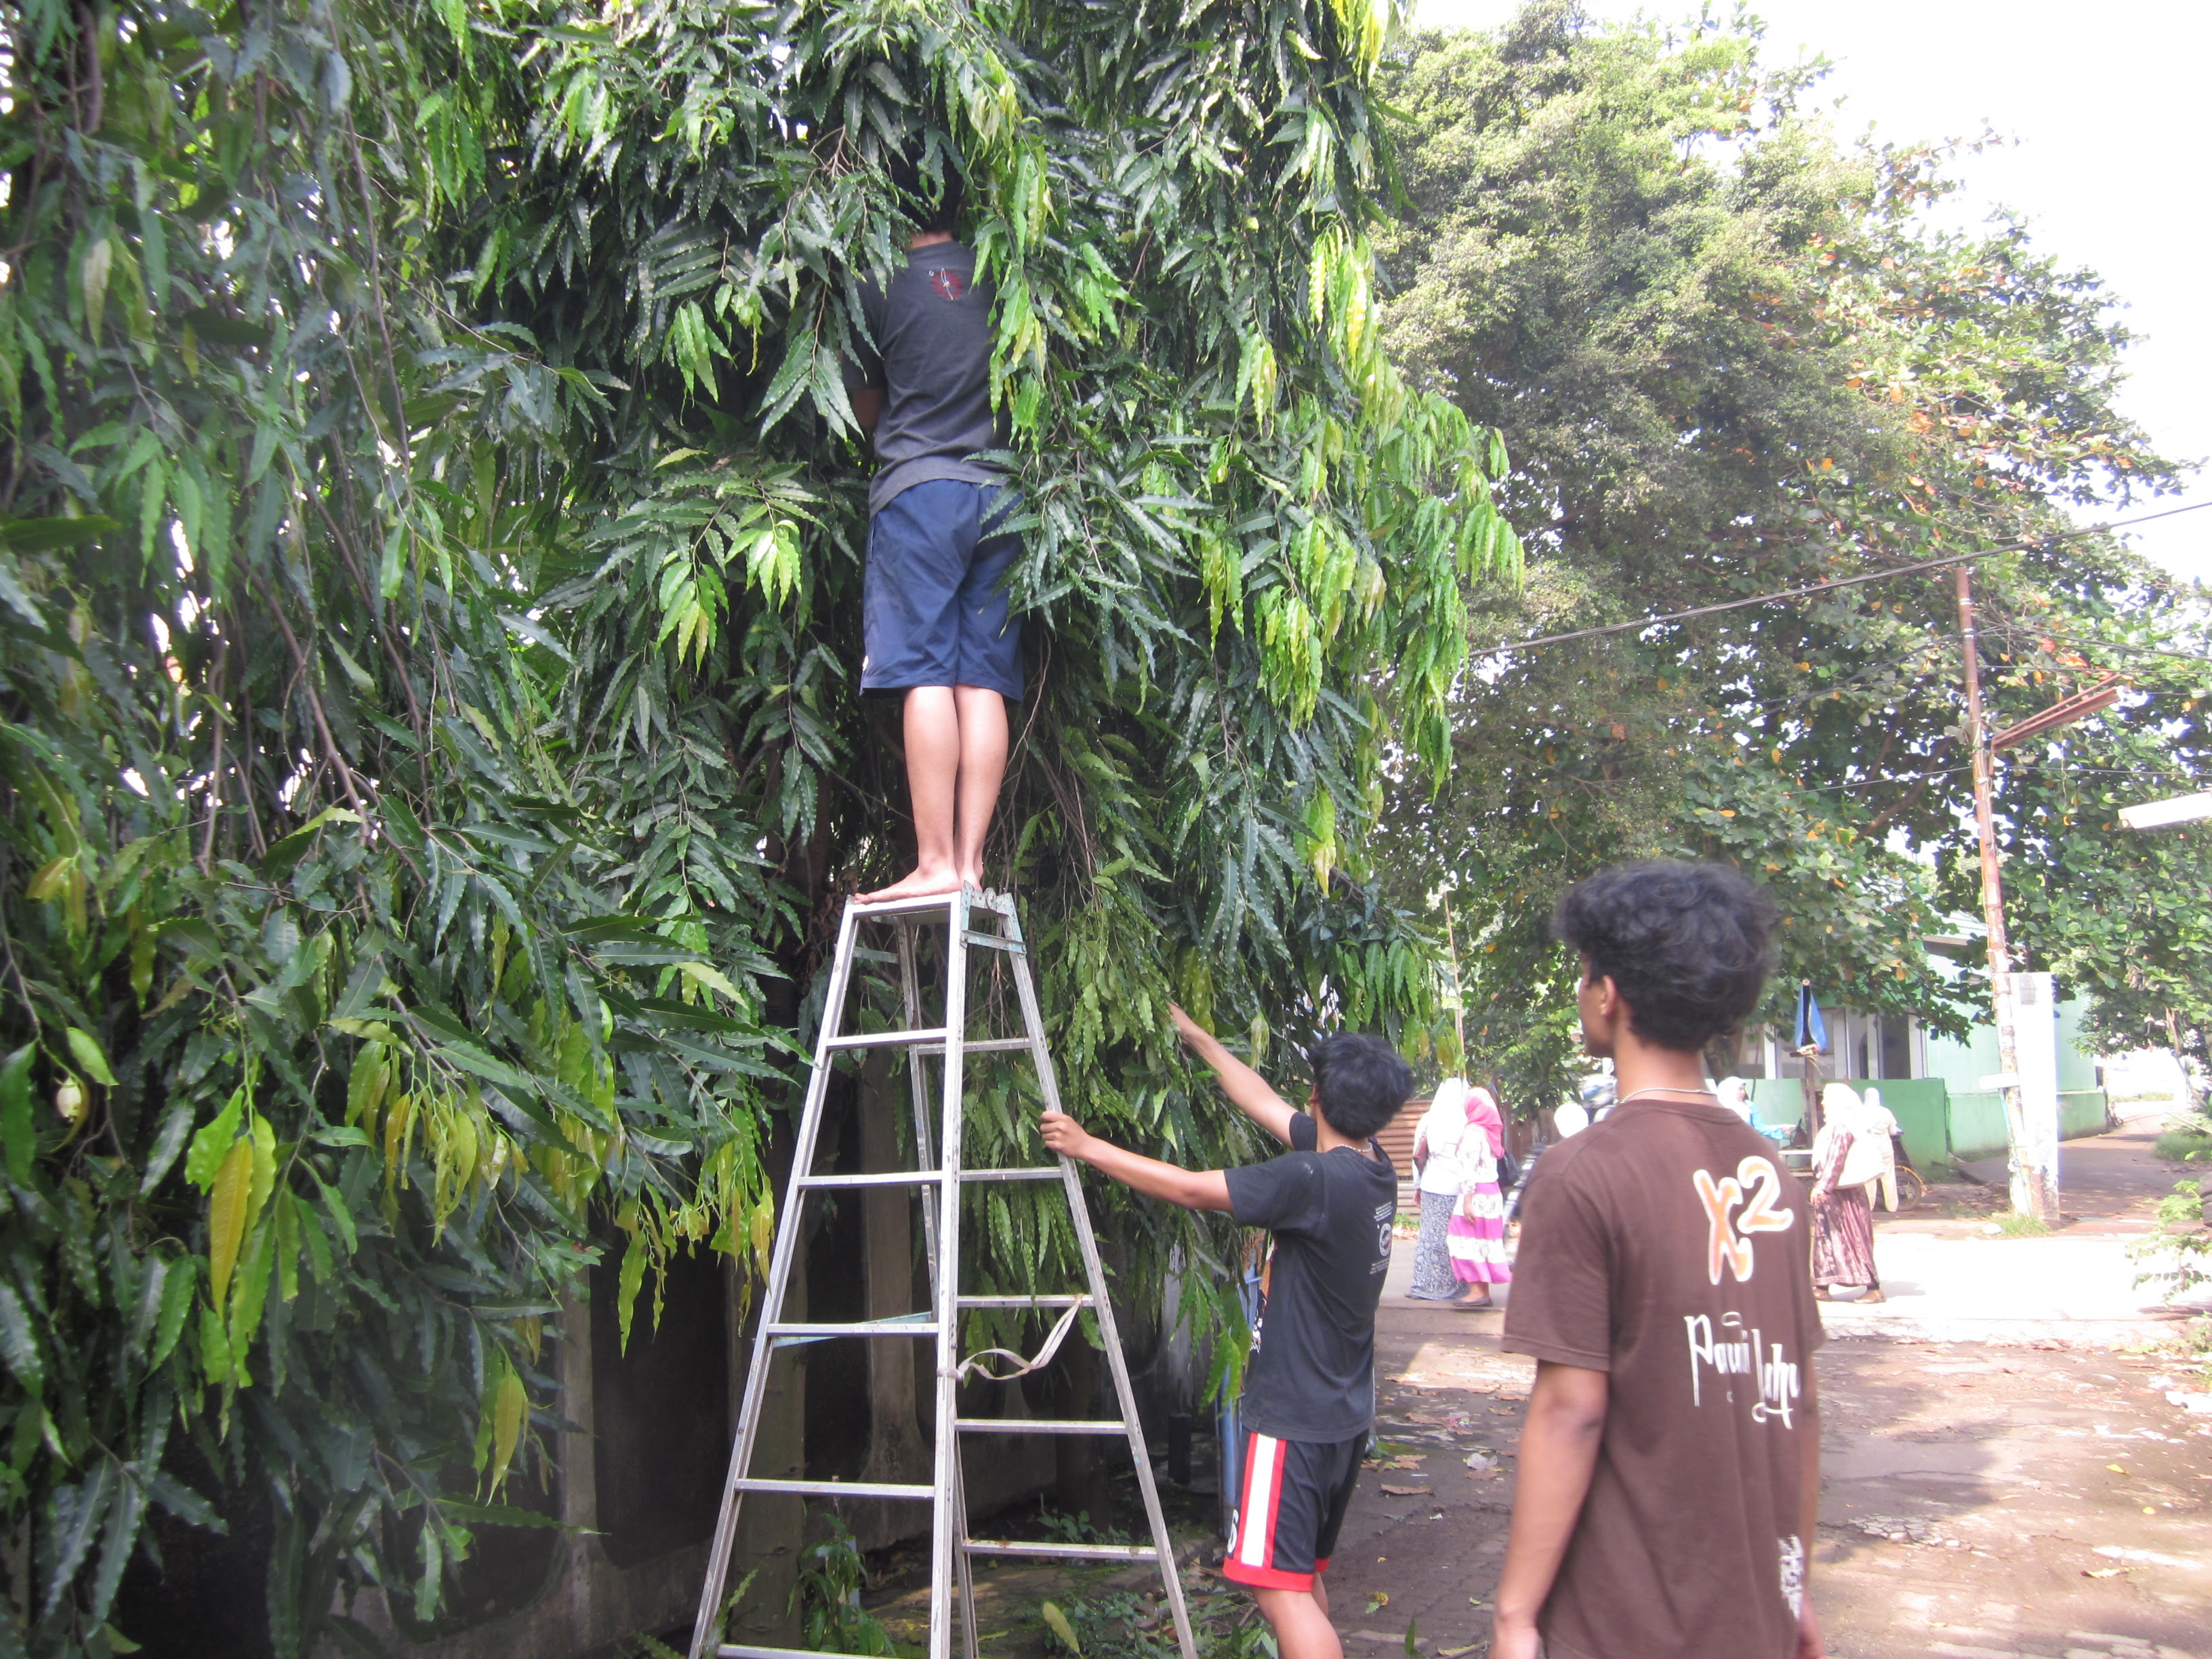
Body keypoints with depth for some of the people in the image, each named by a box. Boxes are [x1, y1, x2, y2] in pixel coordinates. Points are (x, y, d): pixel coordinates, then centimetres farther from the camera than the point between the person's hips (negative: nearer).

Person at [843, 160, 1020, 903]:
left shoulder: (882, 284, 2)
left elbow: (865, 407, 13)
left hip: (918, 487, -4)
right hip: (999, 492, 4)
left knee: (926, 678, -7)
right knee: (983, 682, 1)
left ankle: (935, 862, -11)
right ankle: (970, 862, 0)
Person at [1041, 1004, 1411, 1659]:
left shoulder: (1315, 1181, -23)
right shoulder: (1373, 1169, 3)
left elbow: (1190, 1189, -19)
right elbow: (1265, 1104, 14)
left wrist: (1088, 1148, -11)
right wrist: (1196, 1037, 22)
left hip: (1296, 1417, -9)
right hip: (1346, 1414, 9)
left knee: (1281, 1587, -7)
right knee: (1304, 1576, 20)